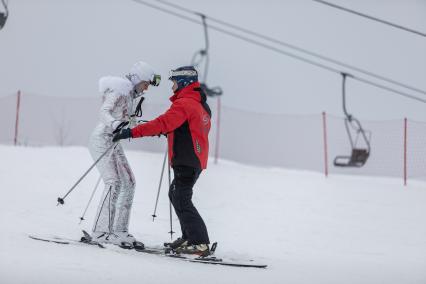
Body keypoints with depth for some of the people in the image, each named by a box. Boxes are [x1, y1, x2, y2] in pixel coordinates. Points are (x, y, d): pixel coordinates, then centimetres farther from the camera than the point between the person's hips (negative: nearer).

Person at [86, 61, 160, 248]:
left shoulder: (129, 93, 18)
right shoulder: (119, 90, -10)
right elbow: (104, 112, -22)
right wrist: (115, 124, -42)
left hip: (113, 143, 10)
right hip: (102, 139, -10)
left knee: (129, 183, 3)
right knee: (114, 183, -19)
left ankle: (119, 230, 3)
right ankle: (101, 231, -22)